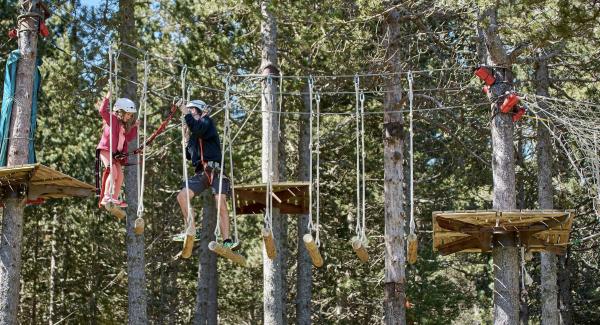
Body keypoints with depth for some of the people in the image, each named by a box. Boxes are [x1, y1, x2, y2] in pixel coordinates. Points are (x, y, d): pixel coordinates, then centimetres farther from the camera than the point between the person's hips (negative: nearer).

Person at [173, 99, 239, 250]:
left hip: (214, 169, -8)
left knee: (221, 201, -21)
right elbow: (189, 155, 27)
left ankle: (227, 241, -26)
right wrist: (187, 140, 16)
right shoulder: (194, 133, 25)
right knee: (182, 196, -4)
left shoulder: (206, 121, 5)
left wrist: (186, 114, -10)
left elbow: (198, 128, -20)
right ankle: (191, 232, -1)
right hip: (201, 172, 8)